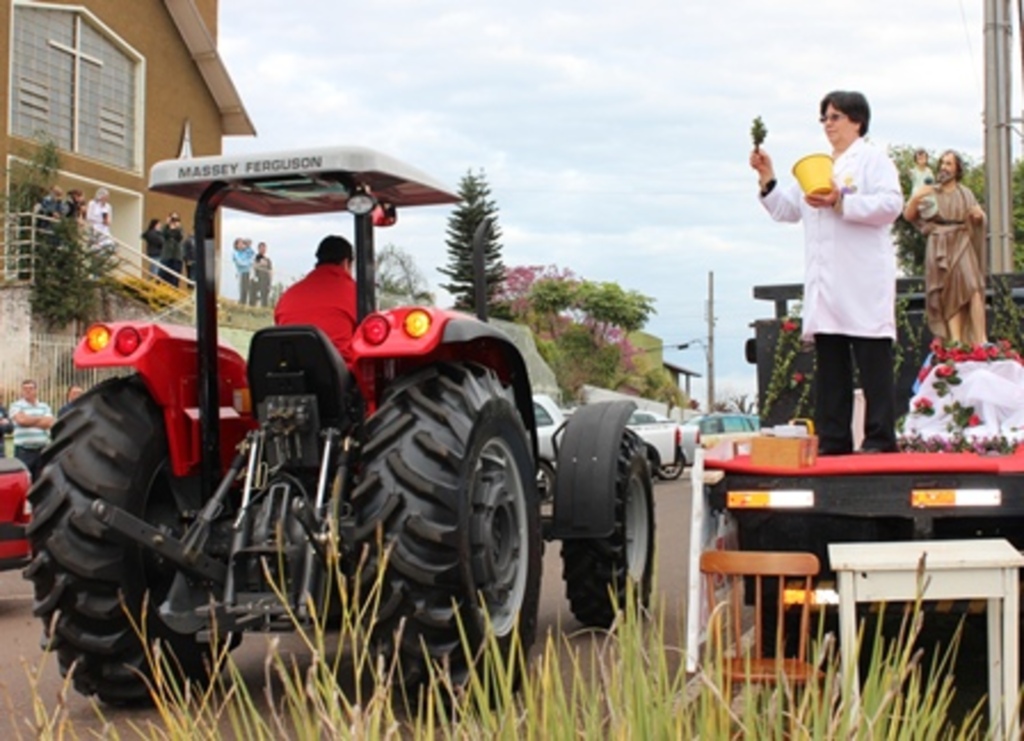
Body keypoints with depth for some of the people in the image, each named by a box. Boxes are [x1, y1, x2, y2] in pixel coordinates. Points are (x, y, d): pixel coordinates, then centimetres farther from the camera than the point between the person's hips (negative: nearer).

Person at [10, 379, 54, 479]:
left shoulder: (44, 406, 13)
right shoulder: (16, 406, 3)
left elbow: (49, 423, -3)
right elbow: (21, 420, -15)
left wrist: (29, 420, -8)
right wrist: (40, 418, -1)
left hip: (42, 451, 4)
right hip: (23, 451, -4)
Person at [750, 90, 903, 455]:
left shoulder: (873, 158, 5)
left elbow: (891, 204, -10)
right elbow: (786, 210, 23)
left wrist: (841, 202, -16)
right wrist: (767, 178, 9)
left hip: (864, 282, -7)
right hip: (825, 283, 7)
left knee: (874, 363, -6)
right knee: (829, 366, 5)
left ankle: (880, 439, -4)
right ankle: (832, 440, 8)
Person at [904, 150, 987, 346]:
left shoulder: (965, 193, 14)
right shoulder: (930, 192, 12)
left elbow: (978, 220, 16)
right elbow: (908, 215, 5)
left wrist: (979, 215, -9)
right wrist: (915, 198, -15)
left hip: (961, 245, 0)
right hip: (939, 247, 0)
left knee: (972, 287, -19)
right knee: (949, 294, -8)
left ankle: (981, 339, -23)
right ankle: (955, 341, -13)